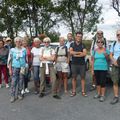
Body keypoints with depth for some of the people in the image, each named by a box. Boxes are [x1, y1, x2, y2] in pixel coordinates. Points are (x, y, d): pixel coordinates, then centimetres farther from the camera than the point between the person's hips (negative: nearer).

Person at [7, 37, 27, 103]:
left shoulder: (24, 50, 4)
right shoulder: (12, 50, -1)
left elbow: (26, 59, 11)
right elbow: (9, 60, 1)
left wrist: (26, 67, 5)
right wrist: (10, 69, -2)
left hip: (22, 67, 2)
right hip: (15, 67, -2)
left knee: (21, 81, 6)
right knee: (13, 82, -4)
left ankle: (19, 93, 20)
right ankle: (12, 95, 3)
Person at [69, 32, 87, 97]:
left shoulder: (83, 45, 4)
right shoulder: (72, 44, 6)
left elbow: (84, 54, -11)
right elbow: (71, 52, -11)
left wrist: (75, 54, -12)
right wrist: (80, 52, -11)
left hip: (82, 64, 0)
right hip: (74, 64, 0)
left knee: (82, 77, 3)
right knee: (74, 77, 5)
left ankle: (83, 91, 11)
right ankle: (74, 91, 13)